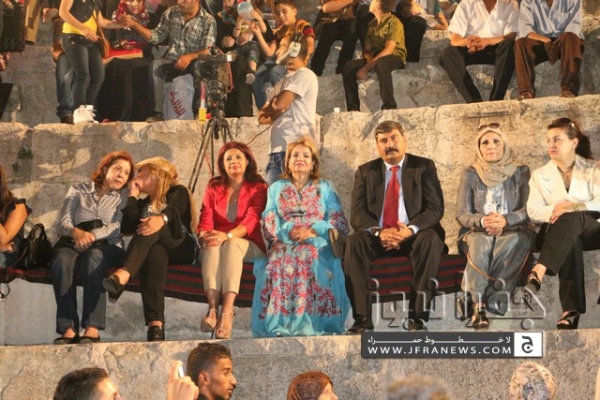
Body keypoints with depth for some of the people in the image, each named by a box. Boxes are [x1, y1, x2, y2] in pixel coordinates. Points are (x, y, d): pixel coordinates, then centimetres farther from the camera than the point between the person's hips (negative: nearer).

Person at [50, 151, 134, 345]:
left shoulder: (125, 197, 18)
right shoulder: (78, 190, 20)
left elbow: (119, 227, 0)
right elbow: (63, 224, 7)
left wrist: (93, 235, -17)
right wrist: (76, 232, -17)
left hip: (107, 247, -1)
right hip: (74, 244, 1)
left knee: (94, 257, -39)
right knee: (62, 260, -36)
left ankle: (92, 329, -48)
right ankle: (68, 329, -43)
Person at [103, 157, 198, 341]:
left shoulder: (178, 191, 13)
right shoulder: (144, 203, 29)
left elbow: (174, 210, -13)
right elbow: (127, 227, 10)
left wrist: (162, 218, -37)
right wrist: (133, 195, 12)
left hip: (182, 249, -3)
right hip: (159, 249, 3)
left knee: (152, 228, -33)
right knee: (154, 252, -37)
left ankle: (123, 275, -64)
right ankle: (155, 325, -60)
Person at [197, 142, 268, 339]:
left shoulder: (258, 188, 4)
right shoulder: (214, 188, 14)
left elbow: (252, 220, -13)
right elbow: (206, 219, 1)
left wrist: (227, 236, -32)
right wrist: (205, 235, -24)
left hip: (248, 244, -2)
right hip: (218, 241, 2)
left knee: (231, 245, -38)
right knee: (212, 245, -35)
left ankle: (227, 312, -54)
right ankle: (212, 308, -52)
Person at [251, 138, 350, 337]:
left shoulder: (325, 188, 20)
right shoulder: (276, 188, 24)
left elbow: (339, 222, 8)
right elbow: (269, 222, 9)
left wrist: (313, 231, -9)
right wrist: (289, 232, -10)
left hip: (317, 244, -1)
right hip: (284, 243, 1)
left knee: (311, 259, -37)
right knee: (280, 259, -36)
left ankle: (311, 322, -40)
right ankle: (280, 322, -40)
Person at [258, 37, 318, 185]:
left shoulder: (304, 75, -2)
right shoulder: (283, 82, 26)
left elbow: (279, 104, -13)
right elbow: (263, 117, 20)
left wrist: (267, 110, 9)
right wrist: (270, 111, -3)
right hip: (277, 149, 9)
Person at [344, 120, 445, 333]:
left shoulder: (424, 167, 6)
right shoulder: (366, 172, 10)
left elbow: (435, 209, -4)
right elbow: (357, 213, 0)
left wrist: (411, 229, -24)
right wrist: (378, 231, -22)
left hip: (414, 236, -1)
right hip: (378, 239, 1)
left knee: (430, 240, -34)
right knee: (354, 242, -30)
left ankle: (417, 315, -32)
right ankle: (362, 318, -32)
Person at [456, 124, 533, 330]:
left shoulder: (521, 172, 7)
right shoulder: (471, 173, 8)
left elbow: (529, 210, -2)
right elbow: (462, 214, 2)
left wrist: (506, 220, -22)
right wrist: (482, 221, -20)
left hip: (513, 230, 0)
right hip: (477, 232, 0)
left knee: (514, 241, -37)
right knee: (480, 244, -37)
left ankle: (472, 300, -39)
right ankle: (478, 305, -46)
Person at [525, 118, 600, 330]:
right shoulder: (539, 175, 15)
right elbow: (534, 211, 2)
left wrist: (573, 207, -22)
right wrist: (556, 211, -17)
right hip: (557, 233, 1)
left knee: (572, 219, -39)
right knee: (570, 243, -40)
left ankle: (538, 273, -58)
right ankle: (571, 310, -54)